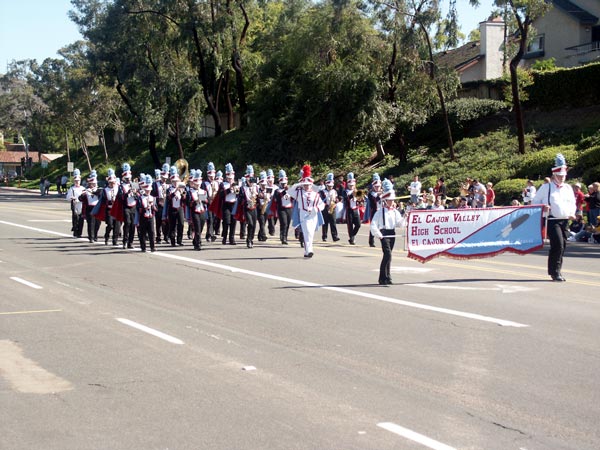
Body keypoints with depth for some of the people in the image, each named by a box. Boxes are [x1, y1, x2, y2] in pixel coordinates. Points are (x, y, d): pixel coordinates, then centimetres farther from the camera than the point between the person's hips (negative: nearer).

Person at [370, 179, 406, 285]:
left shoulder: (395, 211, 11)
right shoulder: (380, 212, -6)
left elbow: (400, 223, 9)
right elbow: (373, 225, -9)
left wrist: (404, 218, -10)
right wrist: (379, 235, -12)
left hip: (392, 235, 6)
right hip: (384, 235, -6)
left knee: (387, 256, 10)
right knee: (388, 254, -16)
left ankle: (386, 277, 17)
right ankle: (384, 277, -13)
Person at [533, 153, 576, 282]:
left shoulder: (568, 188, 15)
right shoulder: (546, 187, 1)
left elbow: (572, 203, 24)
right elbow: (535, 201, 6)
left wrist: (572, 213, 5)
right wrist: (542, 207, -13)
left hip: (565, 221, 6)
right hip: (552, 220, -6)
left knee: (562, 246, 8)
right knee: (558, 245, -16)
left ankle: (556, 271, 19)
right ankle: (555, 272, -9)